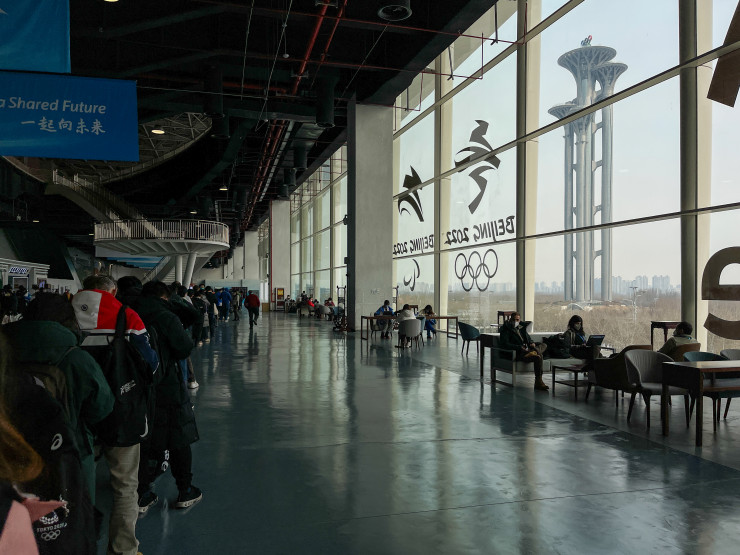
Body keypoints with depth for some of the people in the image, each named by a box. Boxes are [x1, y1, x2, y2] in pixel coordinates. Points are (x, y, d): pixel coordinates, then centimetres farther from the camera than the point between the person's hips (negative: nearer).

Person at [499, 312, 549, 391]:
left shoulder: (521, 328, 25)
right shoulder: (506, 330, 2)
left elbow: (528, 338, 32)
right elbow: (505, 344, -12)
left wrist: (532, 343, 5)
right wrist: (520, 347, -21)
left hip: (527, 349, 8)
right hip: (518, 353, -8)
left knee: (543, 346, -17)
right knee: (538, 357, -30)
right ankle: (538, 383, -28)